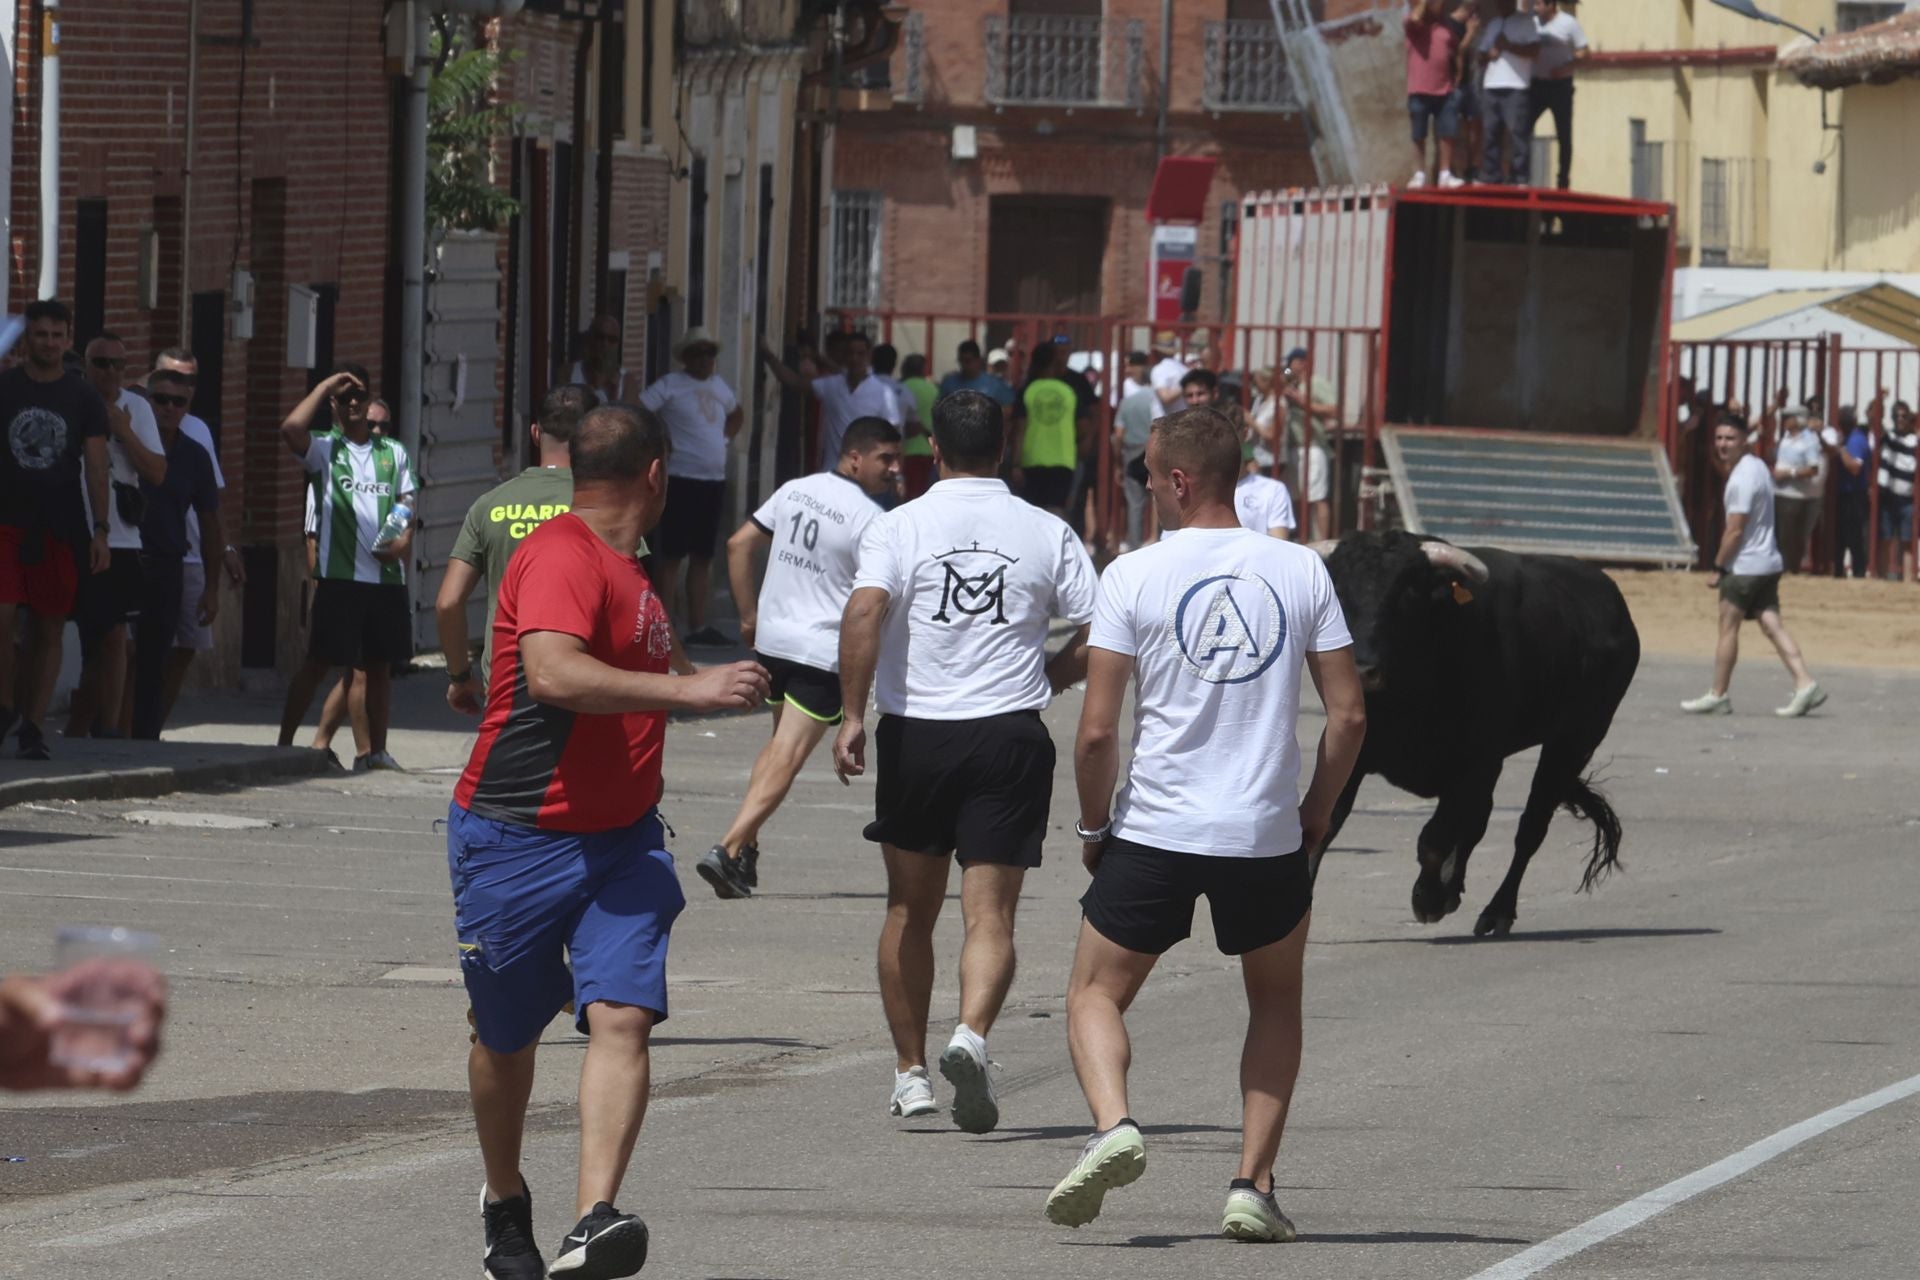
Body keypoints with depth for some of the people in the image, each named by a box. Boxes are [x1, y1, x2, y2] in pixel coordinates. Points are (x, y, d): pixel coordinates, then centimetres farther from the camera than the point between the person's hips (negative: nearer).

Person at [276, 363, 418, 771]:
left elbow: (408, 504, 14)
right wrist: (326, 385, -8)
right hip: (339, 576, -4)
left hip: (387, 574, 4)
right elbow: (291, 428, -17)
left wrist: (404, 540, -7)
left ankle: (375, 750, 13)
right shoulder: (325, 449, 3)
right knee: (319, 662, -4)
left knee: (379, 664, 8)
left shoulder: (394, 453, 17)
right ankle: (285, 743, 1)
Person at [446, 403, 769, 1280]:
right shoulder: (561, 557, -16)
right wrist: (687, 690, -35)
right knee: (506, 1038, 10)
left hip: (618, 842, 7)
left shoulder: (624, 568, 14)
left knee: (623, 1017, -15)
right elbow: (554, 674, -34)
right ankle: (504, 1202, 35)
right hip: (514, 839, -7)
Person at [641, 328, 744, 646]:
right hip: (681, 479, -7)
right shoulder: (670, 386, -7)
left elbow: (738, 414, 36)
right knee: (671, 556, -4)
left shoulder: (718, 386, 15)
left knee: (702, 557, 10)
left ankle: (698, 627, 16)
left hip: (714, 481, 7)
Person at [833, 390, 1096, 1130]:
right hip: (1010, 735, 0)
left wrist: (853, 714, -15)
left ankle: (910, 1073, 21)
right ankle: (971, 1035, -29)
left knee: (910, 910, 15)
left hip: (914, 734, 0)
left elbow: (865, 611, -17)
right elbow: (1095, 638, 3)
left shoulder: (899, 527, -1)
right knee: (990, 914, -3)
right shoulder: (1048, 534, 3)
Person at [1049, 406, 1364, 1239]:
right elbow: (1349, 715, 1)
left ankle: (1112, 1124, -14)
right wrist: (1313, 820, 14)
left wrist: (1094, 828, 7)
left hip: (1155, 829, -2)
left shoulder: (1134, 576, -6)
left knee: (1096, 993, 14)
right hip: (1267, 839, 2)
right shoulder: (1302, 571, 2)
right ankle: (1253, 1184, 12)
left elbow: (1097, 731, -8)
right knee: (1277, 1001, 24)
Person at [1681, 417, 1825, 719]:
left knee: (1728, 627, 2)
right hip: (1769, 562, 9)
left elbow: (1735, 530, -18)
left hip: (1744, 566, -9)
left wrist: (1718, 567, -11)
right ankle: (1805, 685, -8)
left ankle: (1718, 695, 10)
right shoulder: (1757, 466, 12)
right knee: (1772, 625, 3)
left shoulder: (1741, 479, -18)